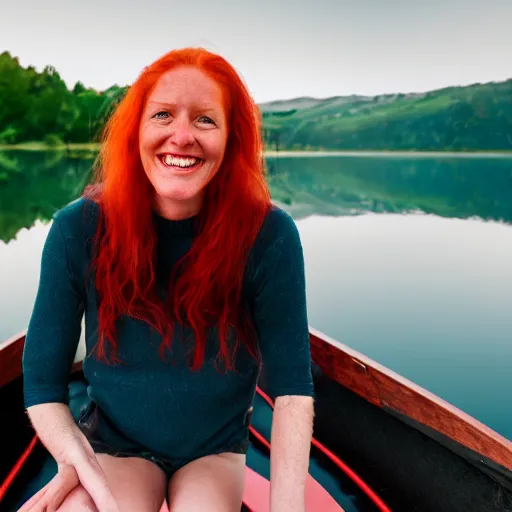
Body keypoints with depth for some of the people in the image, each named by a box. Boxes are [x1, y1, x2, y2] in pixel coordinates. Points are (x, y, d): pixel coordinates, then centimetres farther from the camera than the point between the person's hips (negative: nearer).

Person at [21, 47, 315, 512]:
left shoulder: (268, 235, -21)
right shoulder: (79, 230, -17)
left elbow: (292, 386, -18)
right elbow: (42, 378, -11)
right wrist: (82, 465, -26)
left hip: (215, 451, 1)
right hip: (112, 443, 0)